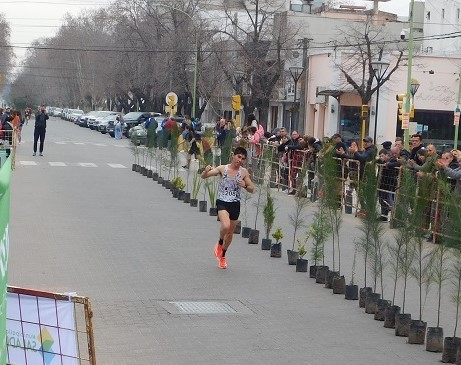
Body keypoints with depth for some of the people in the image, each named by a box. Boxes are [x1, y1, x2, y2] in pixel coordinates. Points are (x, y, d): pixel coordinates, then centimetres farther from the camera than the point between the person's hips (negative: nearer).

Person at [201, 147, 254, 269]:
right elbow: (203, 176, -4)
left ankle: (222, 255, 36)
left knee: (230, 233, 12)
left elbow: (252, 189, 9)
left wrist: (245, 185, -14)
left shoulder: (244, 172, 1)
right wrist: (206, 171, -27)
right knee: (226, 226, -28)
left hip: (235, 204, 3)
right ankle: (219, 244, 4)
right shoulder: (222, 169, -5)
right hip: (222, 202, -3)